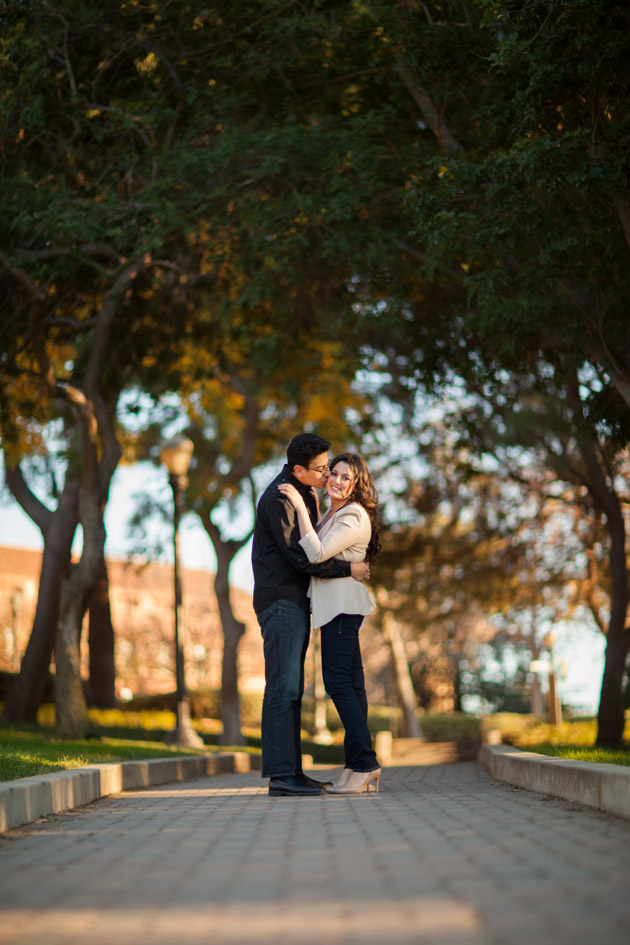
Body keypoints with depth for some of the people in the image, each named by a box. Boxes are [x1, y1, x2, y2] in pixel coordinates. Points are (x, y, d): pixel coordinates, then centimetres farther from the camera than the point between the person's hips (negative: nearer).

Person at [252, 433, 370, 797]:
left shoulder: (308, 493, 15)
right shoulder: (278, 499, -15)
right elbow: (301, 557, -20)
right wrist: (348, 569, -13)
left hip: (298, 602, 10)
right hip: (280, 600, -10)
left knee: (292, 690, 9)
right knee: (283, 688, -13)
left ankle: (292, 771, 11)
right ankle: (281, 774, -15)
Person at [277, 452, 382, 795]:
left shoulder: (353, 517, -13)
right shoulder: (332, 515, 18)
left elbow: (316, 553, -22)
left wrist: (301, 508, -20)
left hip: (342, 603, -10)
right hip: (336, 607, 10)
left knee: (338, 681, -13)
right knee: (349, 683, 7)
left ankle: (364, 764, -14)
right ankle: (360, 766, 7)